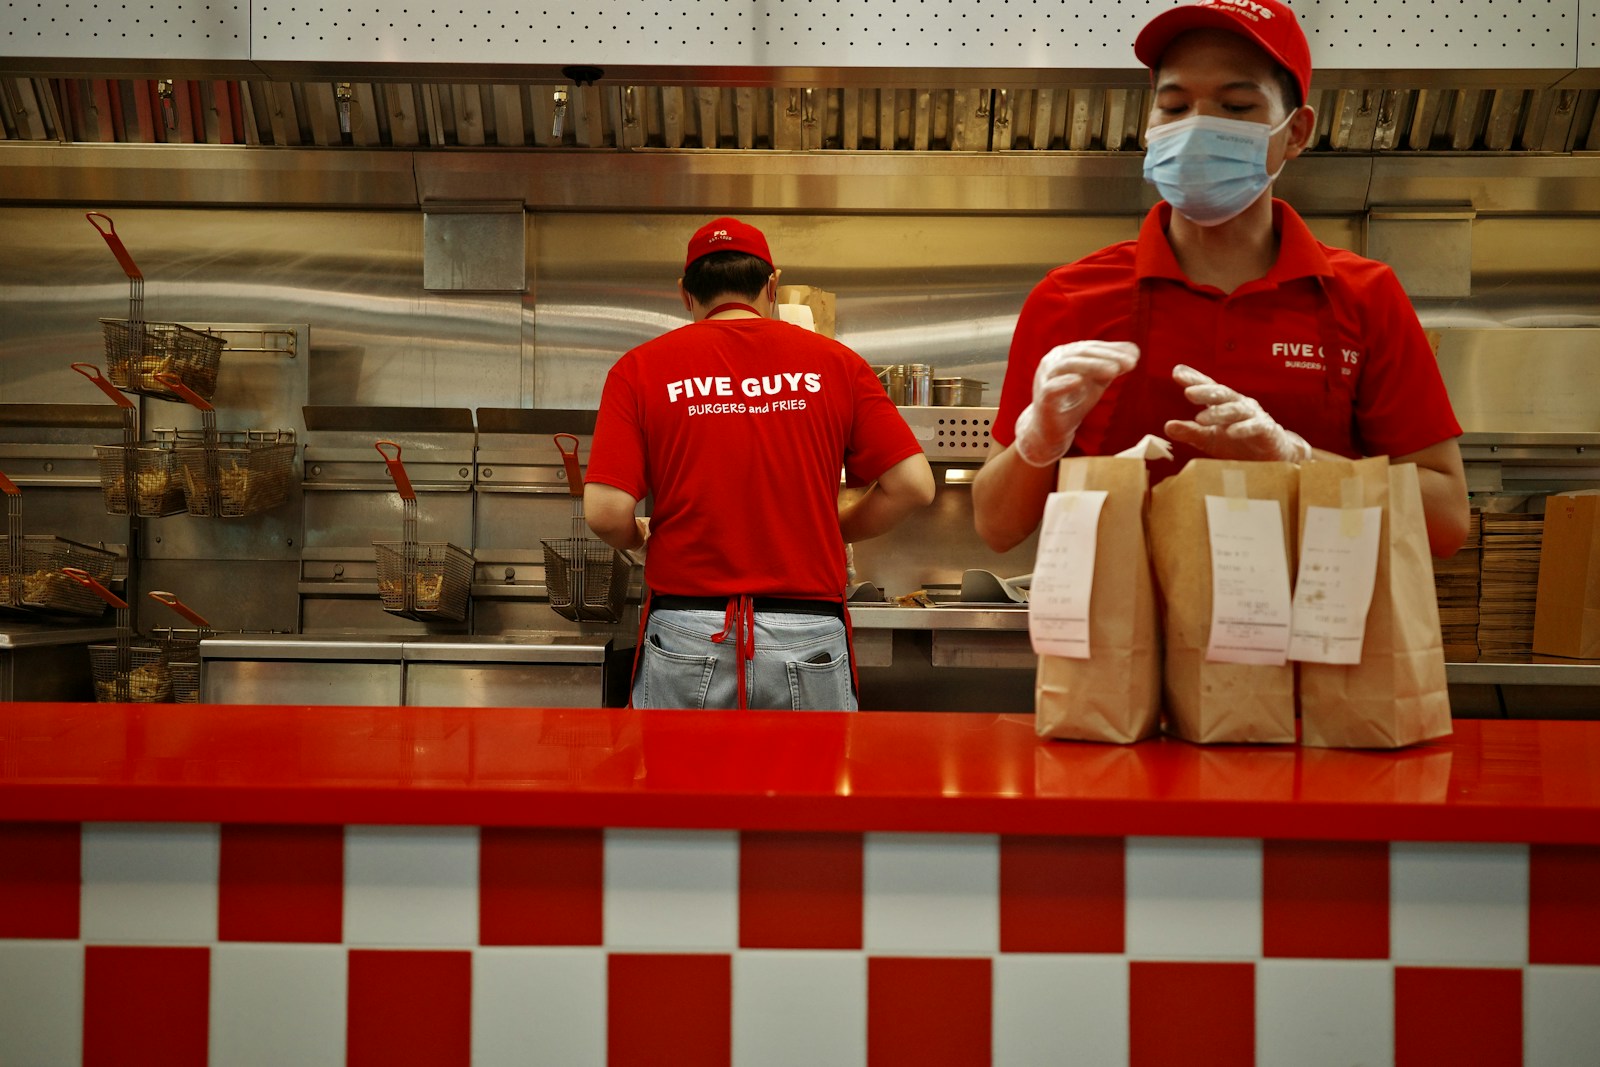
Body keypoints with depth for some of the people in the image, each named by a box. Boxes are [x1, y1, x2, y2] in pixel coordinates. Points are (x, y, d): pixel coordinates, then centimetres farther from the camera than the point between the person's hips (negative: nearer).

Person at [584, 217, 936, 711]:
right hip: (809, 636, 1)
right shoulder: (834, 362, 5)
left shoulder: (641, 368, 1)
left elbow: (606, 513, -8)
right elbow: (913, 484, 0)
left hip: (684, 636, 0)